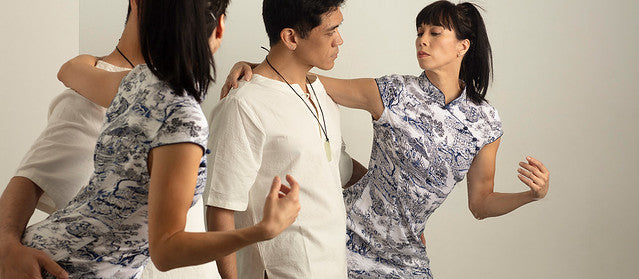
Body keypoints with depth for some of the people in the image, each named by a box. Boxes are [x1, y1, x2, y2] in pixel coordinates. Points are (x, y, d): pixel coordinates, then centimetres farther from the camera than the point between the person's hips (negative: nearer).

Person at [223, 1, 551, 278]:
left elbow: (481, 203, 4)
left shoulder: (484, 122, -3)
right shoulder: (394, 94, -12)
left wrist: (533, 194, -13)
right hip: (350, 232, -2)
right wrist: (250, 66, -25)